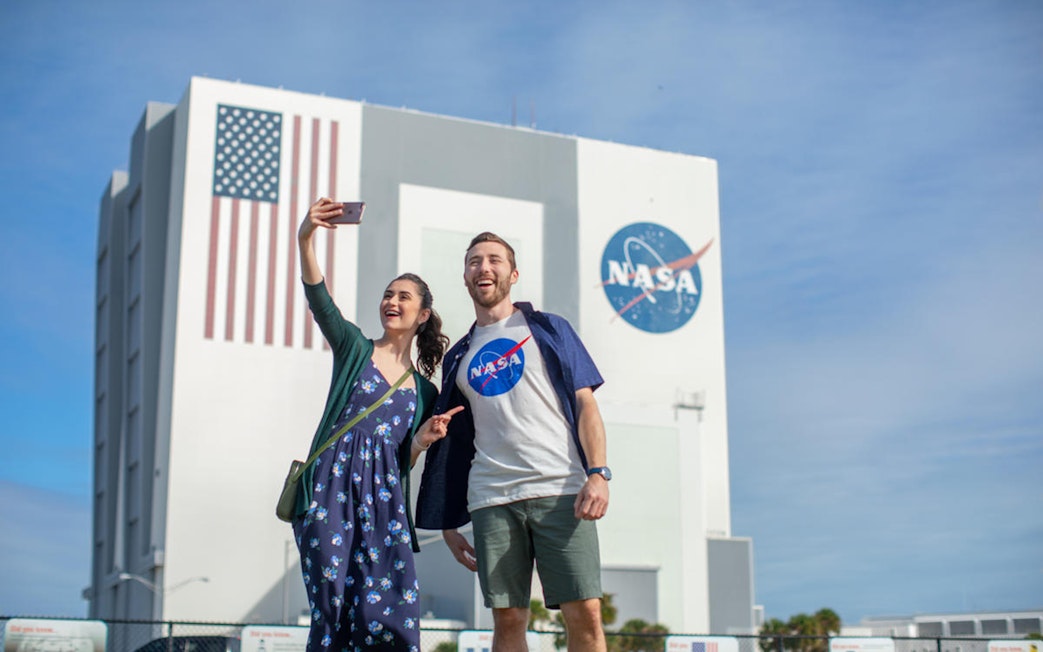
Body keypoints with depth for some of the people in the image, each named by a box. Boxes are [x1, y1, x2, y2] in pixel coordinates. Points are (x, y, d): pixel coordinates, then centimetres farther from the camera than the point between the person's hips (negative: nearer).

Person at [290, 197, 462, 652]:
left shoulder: (424, 390, 18)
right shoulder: (355, 348, 12)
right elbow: (319, 299, -6)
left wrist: (423, 439, -4)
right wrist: (306, 239, -21)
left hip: (385, 498, 2)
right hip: (333, 489, -2)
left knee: (392, 615, -11)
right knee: (332, 609, -8)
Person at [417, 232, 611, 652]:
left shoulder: (548, 330, 13)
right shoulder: (458, 357, 21)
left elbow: (585, 404, 5)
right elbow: (452, 444, 21)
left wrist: (598, 473, -11)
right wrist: (447, 522, 16)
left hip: (560, 492, -2)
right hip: (492, 500, 3)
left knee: (584, 614, -9)